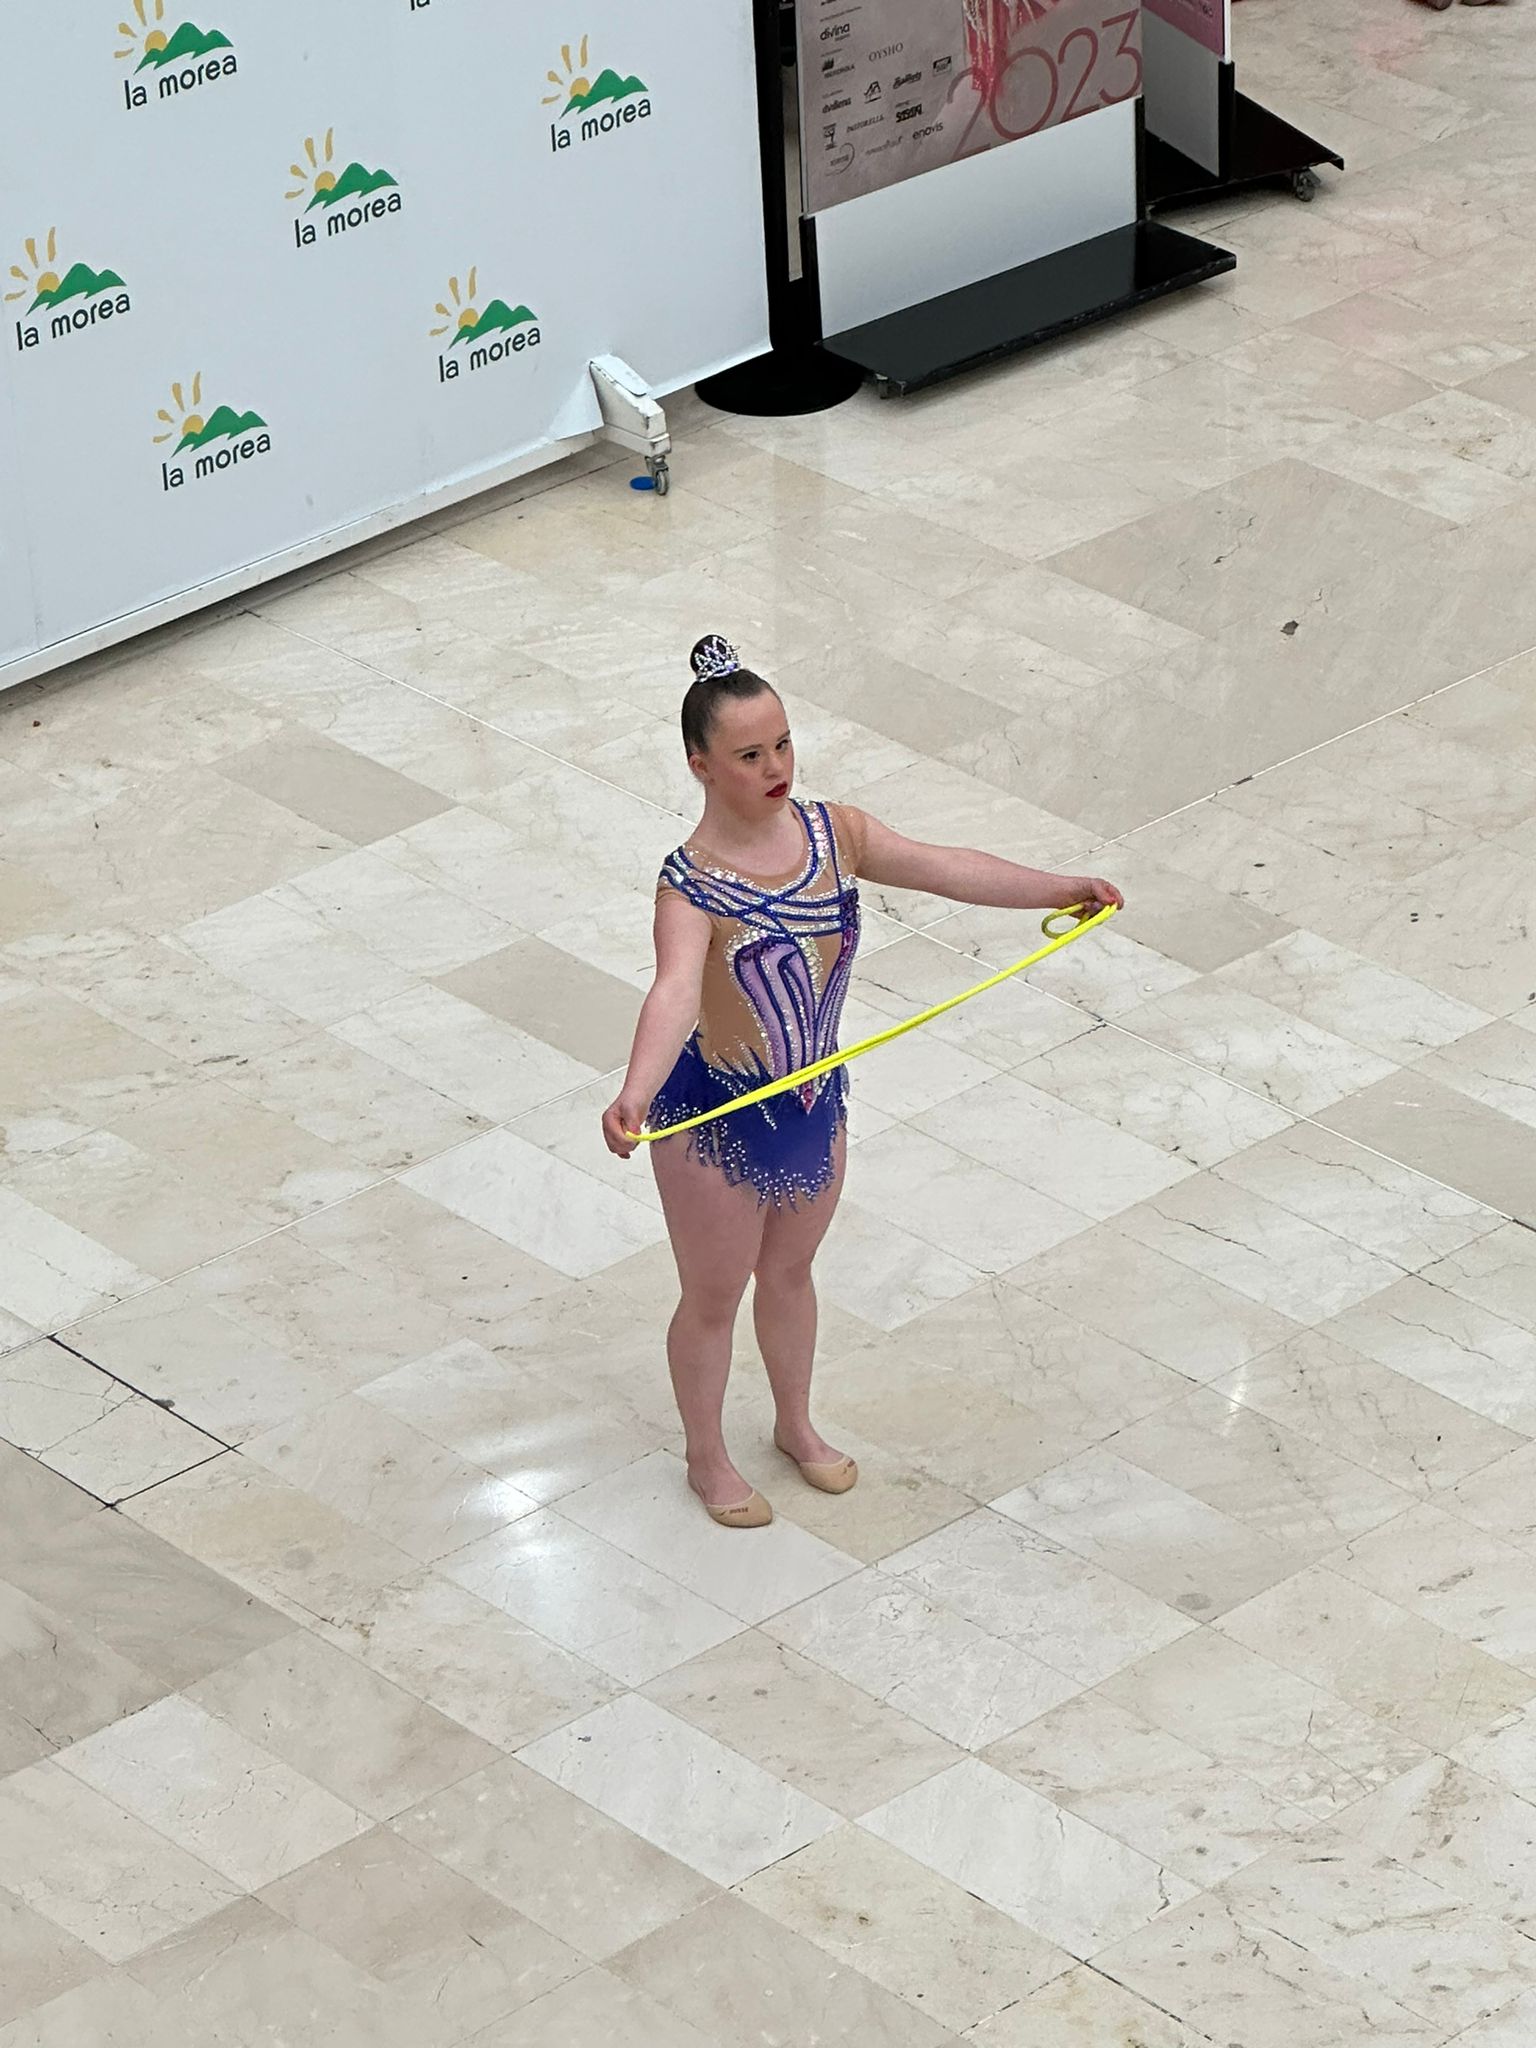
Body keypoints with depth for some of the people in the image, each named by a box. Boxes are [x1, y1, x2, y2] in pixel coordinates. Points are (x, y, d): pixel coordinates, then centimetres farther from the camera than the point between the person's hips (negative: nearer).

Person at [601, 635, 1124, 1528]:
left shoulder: (833, 833, -9)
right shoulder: (692, 886, -29)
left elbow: (946, 869, -7)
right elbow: (674, 992, -45)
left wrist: (1061, 888, -14)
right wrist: (635, 1096, -60)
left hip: (816, 1105, 6)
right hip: (718, 1121, -6)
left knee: (791, 1270, 28)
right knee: (715, 1297, 16)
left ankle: (797, 1426, 51)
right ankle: (709, 1457, 39)